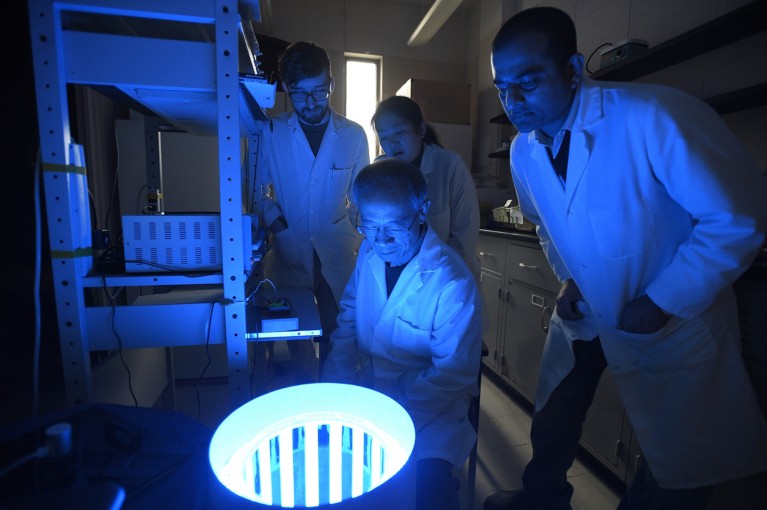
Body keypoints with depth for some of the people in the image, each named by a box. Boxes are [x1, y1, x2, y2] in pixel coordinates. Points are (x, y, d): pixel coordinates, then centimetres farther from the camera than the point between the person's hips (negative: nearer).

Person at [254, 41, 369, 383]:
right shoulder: (271, 133, -1)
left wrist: (357, 237, -2)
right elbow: (259, 191, 5)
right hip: (289, 253, 0)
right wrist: (277, 225, -9)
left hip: (338, 255, 0)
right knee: (298, 339, 11)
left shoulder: (353, 134, 1)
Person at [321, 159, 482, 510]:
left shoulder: (453, 283, -22)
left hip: (428, 402, -5)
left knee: (429, 482, -30)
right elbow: (348, 316, 8)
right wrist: (333, 388, -4)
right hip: (366, 387, 6)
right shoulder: (370, 252, -3)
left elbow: (453, 375, -15)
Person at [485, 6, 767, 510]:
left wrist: (662, 304, -20)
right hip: (584, 312, 5)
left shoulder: (654, 116, -26)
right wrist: (568, 277, -3)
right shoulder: (523, 151, -7)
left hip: (673, 318, -4)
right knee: (552, 425, 22)